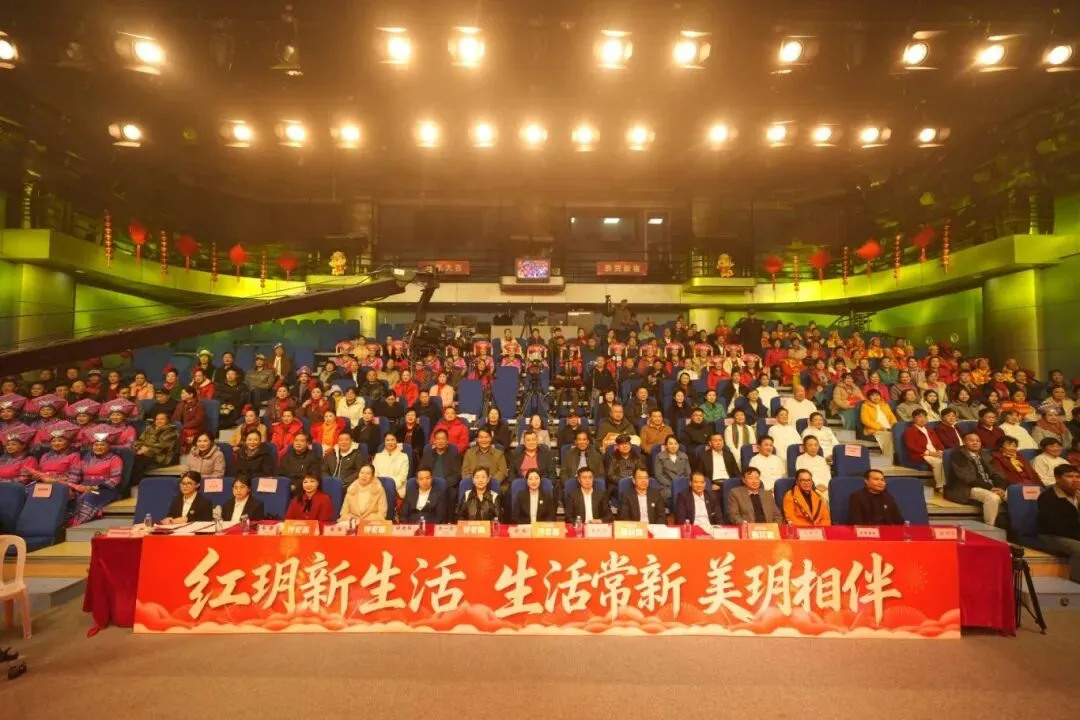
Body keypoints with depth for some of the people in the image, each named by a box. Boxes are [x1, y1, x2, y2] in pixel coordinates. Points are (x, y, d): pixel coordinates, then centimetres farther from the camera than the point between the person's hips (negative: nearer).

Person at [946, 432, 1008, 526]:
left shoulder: (985, 454, 17)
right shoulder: (958, 455, -5)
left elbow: (996, 473, 9)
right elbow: (967, 478, -14)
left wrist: (1000, 487, -12)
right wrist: (990, 488, -20)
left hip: (991, 486, 7)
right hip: (969, 488, -7)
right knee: (993, 498, -32)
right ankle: (989, 527, -18)